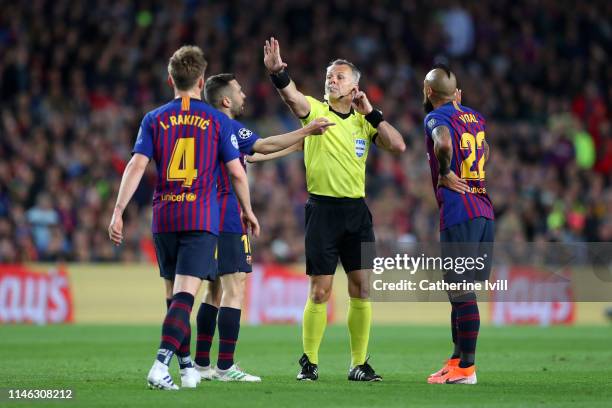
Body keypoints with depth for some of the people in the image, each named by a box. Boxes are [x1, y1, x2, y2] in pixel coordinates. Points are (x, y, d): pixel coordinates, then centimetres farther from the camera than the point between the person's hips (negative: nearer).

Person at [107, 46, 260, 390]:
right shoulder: (218, 121, 2)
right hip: (202, 218, -3)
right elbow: (237, 172, 3)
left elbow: (136, 166, -3)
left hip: (164, 217, 3)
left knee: (176, 293, 15)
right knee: (185, 295, -11)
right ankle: (161, 365, -27)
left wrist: (118, 213, -4)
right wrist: (248, 211, 17)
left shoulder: (155, 119, 6)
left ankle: (188, 368, 21)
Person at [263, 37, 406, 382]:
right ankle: (309, 362, 8)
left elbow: (398, 146, -1)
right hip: (323, 209, -3)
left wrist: (372, 113, -4)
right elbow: (291, 95, -21)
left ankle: (359, 364, 9)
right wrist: (277, 72, -41)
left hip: (357, 210, 3)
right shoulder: (314, 110, 0)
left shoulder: (364, 120, 10)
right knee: (320, 291, -3)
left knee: (361, 290, 1)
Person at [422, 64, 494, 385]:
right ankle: (457, 359, 22)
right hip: (484, 211, 8)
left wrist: (445, 174, -11)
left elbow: (444, 144, -29)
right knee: (459, 290, 16)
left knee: (461, 291, -6)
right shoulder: (475, 117, 16)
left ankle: (466, 369, -5)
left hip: (458, 214, -8)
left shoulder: (436, 117, -6)